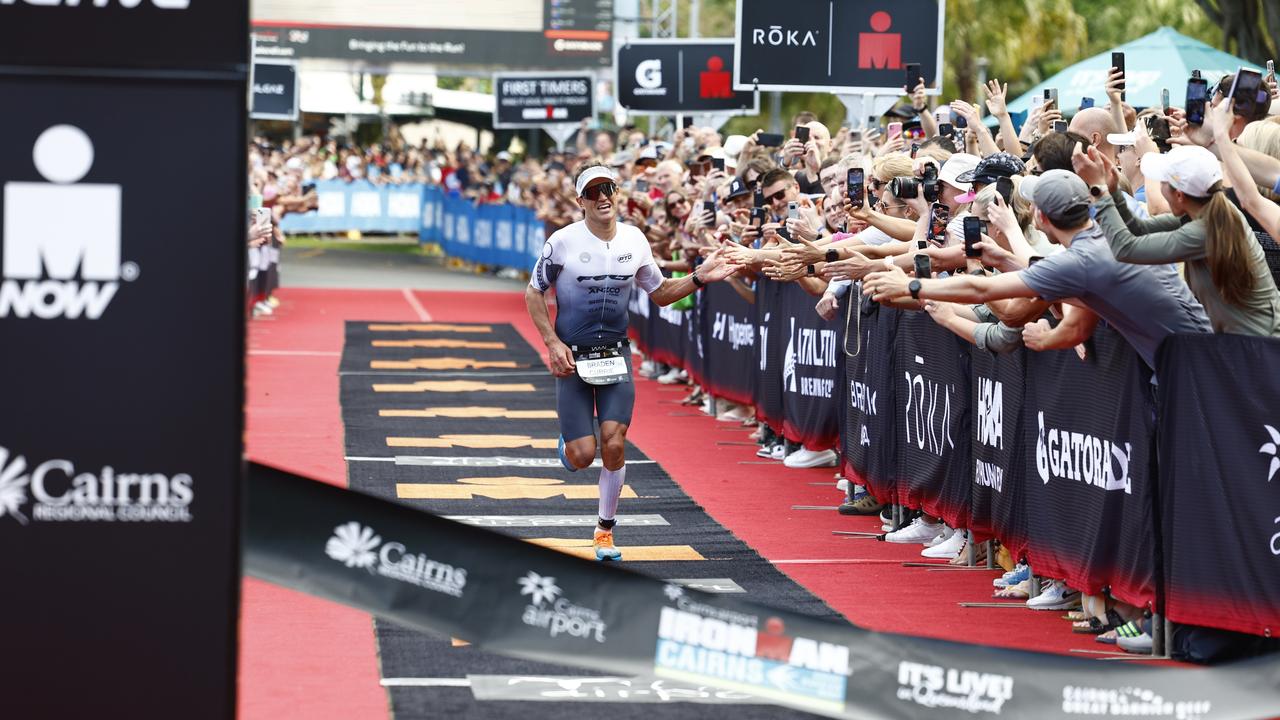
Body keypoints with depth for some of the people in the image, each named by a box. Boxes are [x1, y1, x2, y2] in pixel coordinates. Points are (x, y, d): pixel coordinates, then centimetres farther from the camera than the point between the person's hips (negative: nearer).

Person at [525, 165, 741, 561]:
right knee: (583, 455, -9)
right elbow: (533, 294, 0)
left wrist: (699, 278, -3)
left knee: (614, 445, -10)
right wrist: (553, 343, -10)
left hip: (616, 354, 2)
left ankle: (605, 529, 9)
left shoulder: (634, 241, 2)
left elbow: (659, 292, 14)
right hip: (572, 356, -2)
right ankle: (567, 441, 31)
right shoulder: (564, 241, -10)